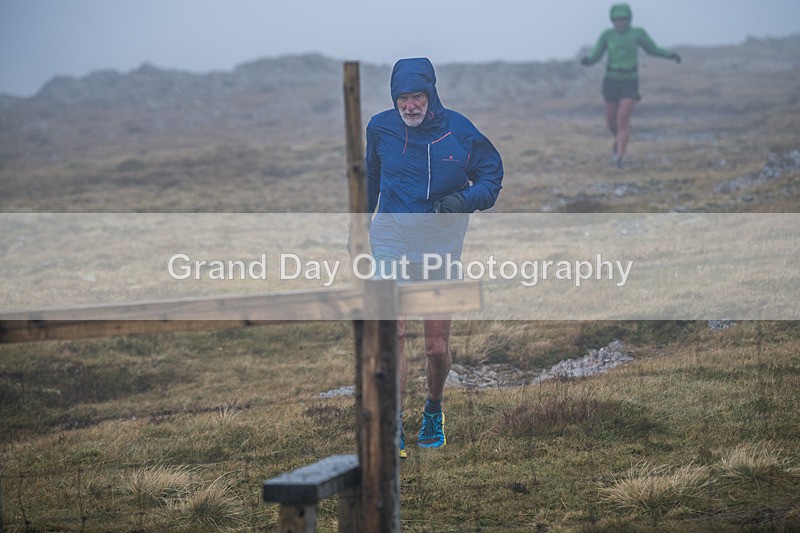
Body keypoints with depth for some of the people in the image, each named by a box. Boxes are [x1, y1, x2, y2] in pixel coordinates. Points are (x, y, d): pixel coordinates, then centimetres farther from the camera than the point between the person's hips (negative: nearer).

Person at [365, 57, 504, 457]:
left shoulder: (458, 131, -6)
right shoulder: (381, 128, -1)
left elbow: (491, 174, 4)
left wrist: (466, 199, -16)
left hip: (441, 245, 0)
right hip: (391, 240, 0)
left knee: (437, 348, 5)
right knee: (392, 334, -14)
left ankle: (433, 411, 34)